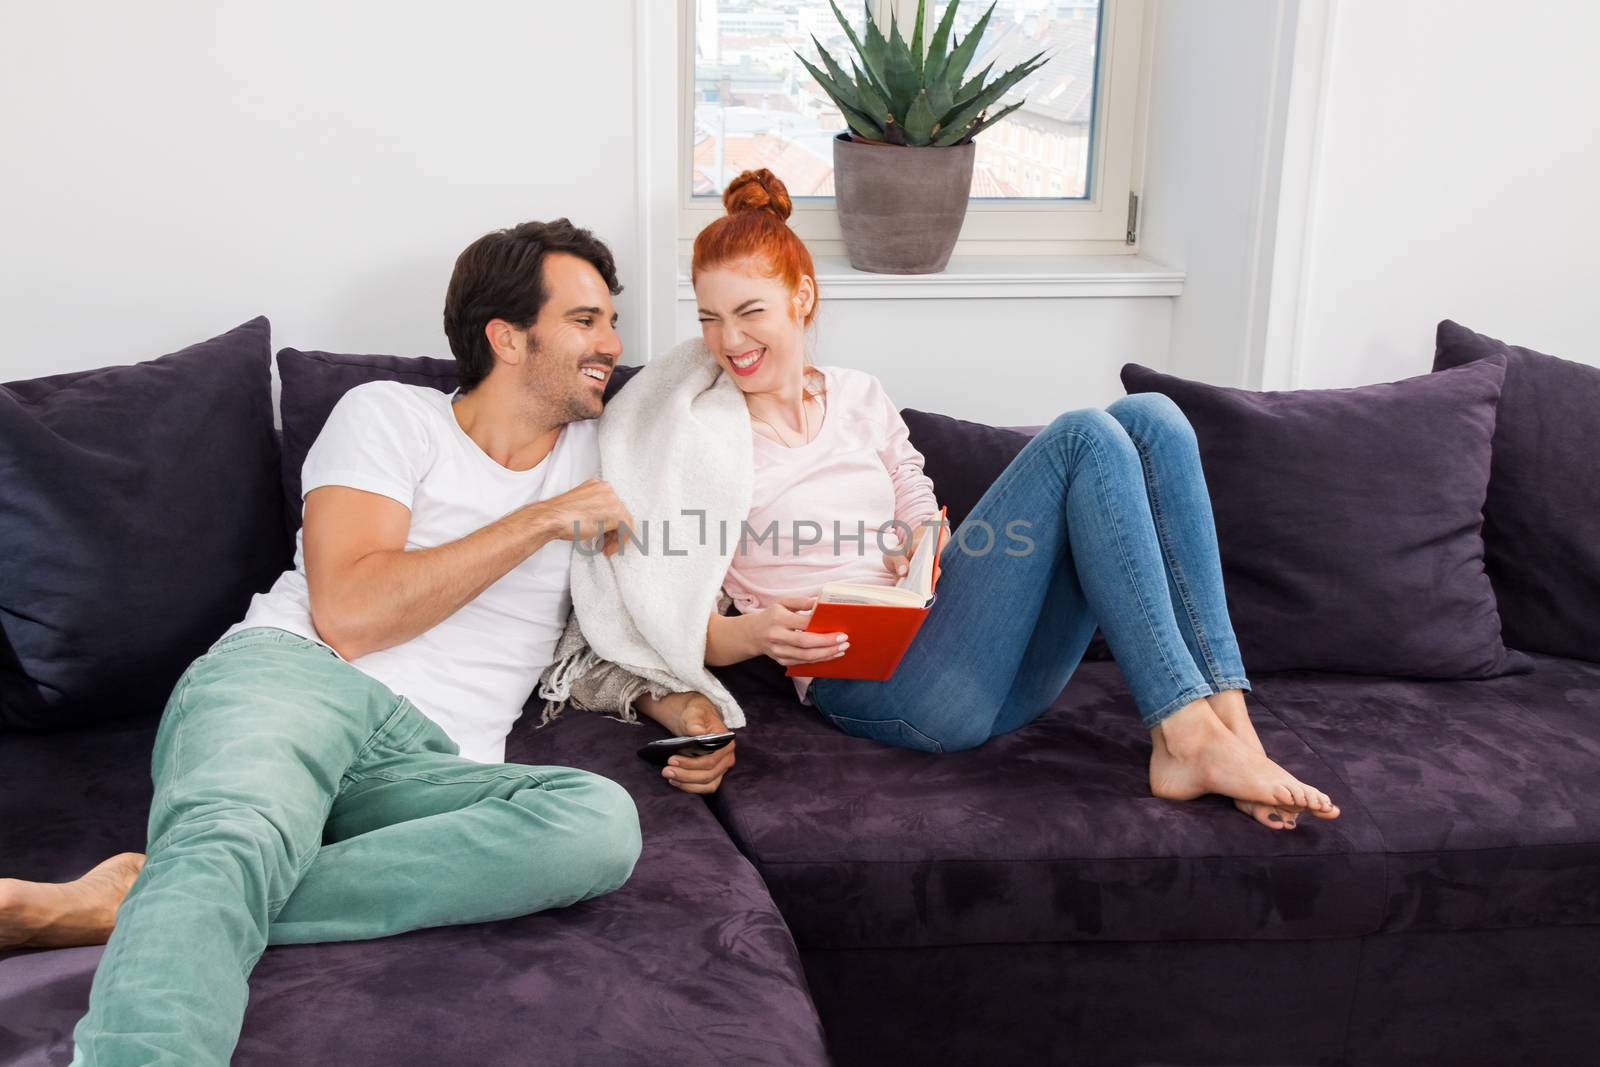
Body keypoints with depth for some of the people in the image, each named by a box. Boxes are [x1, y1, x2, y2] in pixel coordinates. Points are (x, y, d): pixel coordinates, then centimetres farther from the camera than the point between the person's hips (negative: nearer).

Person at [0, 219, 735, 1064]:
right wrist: (543, 521, -3)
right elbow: (345, 612, -6)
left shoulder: (596, 454, 22)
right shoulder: (391, 415, 10)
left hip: (431, 769, 3)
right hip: (290, 676, -2)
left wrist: (679, 707, 4)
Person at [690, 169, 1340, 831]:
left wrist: (924, 551, -4)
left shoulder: (860, 397, 19)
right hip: (870, 687, -6)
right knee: (1084, 439, -19)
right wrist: (756, 632, -20)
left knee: (1149, 418, -10)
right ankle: (1187, 736, -24)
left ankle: (1228, 724, -18)